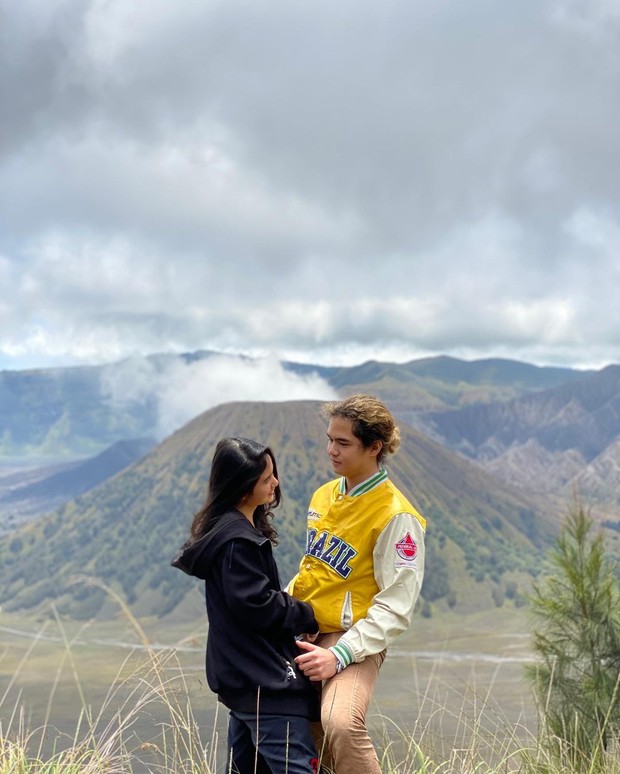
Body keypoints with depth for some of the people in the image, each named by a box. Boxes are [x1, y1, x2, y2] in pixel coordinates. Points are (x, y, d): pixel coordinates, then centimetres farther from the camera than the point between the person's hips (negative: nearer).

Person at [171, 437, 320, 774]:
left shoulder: (229, 528, 13)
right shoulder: (237, 541, -19)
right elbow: (258, 606, -21)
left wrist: (296, 611, 6)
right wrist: (310, 617, -8)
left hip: (243, 675, 11)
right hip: (264, 679, -11)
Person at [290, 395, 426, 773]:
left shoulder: (396, 516, -14)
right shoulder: (324, 495, 9)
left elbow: (395, 607, -17)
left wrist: (340, 656, -24)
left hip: (354, 642, -8)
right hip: (304, 634, 8)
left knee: (340, 723, -31)